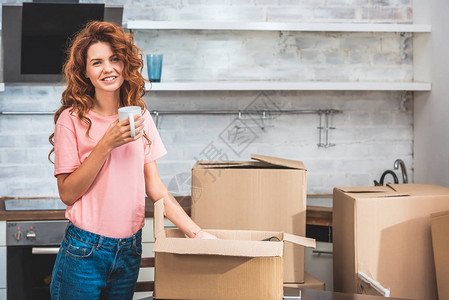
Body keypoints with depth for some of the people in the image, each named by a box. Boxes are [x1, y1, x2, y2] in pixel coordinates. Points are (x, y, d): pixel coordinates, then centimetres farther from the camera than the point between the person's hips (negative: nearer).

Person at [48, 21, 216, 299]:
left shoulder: (140, 117, 4)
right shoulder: (72, 119, -9)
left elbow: (155, 188, 7)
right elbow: (67, 193, -11)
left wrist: (196, 232, 2)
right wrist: (107, 144, -19)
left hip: (130, 251, 4)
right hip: (84, 252, -4)